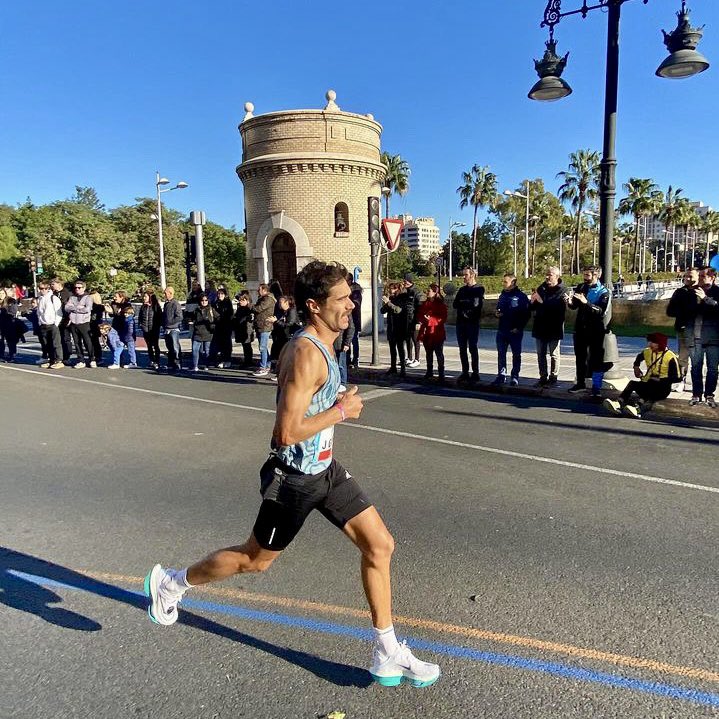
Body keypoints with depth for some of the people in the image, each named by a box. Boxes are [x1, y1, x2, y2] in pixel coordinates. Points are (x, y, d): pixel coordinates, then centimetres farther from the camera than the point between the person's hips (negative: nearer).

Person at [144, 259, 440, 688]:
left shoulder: (324, 346, 5)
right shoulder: (306, 354, -26)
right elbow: (286, 432, -30)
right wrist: (341, 411, -20)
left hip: (325, 468, 8)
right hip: (295, 478, -8)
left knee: (380, 545, 5)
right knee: (257, 559, 14)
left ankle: (388, 655, 21)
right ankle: (171, 582, 40)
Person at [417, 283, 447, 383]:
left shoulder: (441, 304, -7)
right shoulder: (425, 303, 11)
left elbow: (443, 318, -13)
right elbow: (419, 315, 11)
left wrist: (431, 319, -23)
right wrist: (423, 318, -11)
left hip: (437, 333, -6)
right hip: (426, 332, 6)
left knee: (439, 353, -2)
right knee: (428, 353, 15)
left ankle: (441, 374, 1)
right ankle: (429, 372, 27)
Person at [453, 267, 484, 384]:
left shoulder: (479, 289, -2)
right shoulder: (462, 290, 17)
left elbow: (476, 303, -16)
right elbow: (455, 305, 7)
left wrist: (462, 303, -4)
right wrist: (467, 304, -9)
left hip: (473, 323, -6)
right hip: (461, 322, 6)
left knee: (473, 348, -2)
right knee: (462, 349, 7)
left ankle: (475, 373, 4)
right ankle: (465, 372, 14)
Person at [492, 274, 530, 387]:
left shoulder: (521, 296, -8)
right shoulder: (502, 295, 12)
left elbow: (526, 314, -10)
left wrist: (519, 327, -14)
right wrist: (496, 313, 0)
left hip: (515, 331, -6)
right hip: (502, 330, 6)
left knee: (516, 354, 5)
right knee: (501, 353, 7)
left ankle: (515, 377, 12)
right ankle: (501, 375, 14)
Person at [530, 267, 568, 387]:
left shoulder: (561, 291, -10)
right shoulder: (541, 288, 8)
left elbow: (557, 307, -25)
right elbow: (532, 307, 10)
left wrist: (542, 301, -26)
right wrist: (532, 301, -12)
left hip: (554, 328, -6)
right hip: (540, 327, 6)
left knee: (554, 354, 5)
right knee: (541, 354, 11)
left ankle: (553, 378, 13)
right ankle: (543, 377, 19)